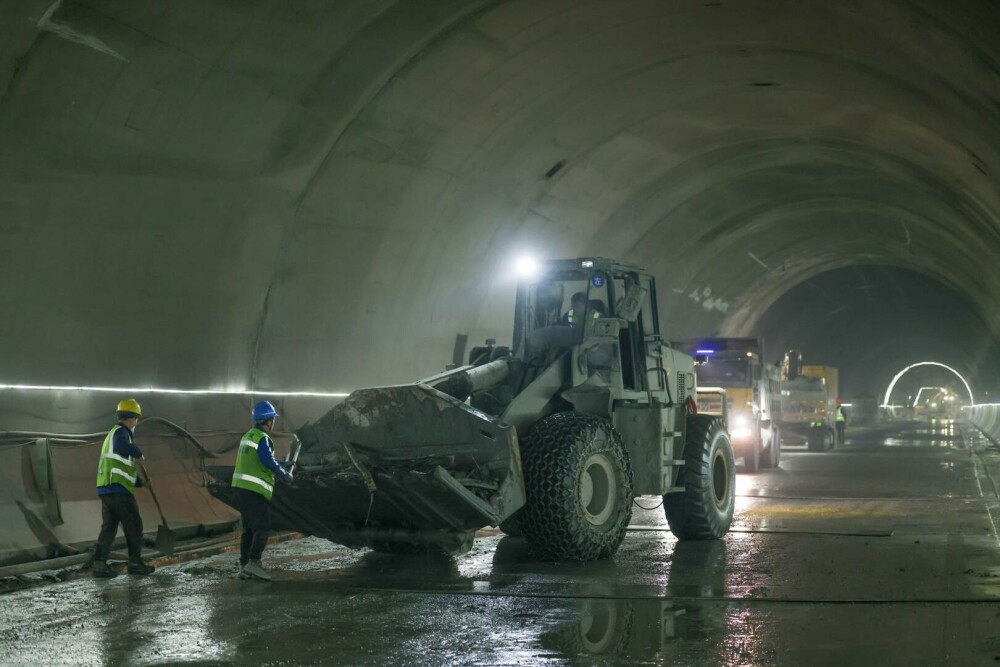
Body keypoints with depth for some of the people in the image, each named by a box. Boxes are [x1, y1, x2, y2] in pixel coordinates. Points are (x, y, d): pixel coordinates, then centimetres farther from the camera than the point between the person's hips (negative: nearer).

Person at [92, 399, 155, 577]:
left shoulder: (112, 434, 26)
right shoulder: (120, 432, -7)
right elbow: (122, 447, -34)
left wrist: (140, 482, 25)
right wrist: (138, 452, -17)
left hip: (105, 489, 9)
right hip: (118, 489, -9)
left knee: (108, 527, 8)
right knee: (134, 526, 1)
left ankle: (99, 563, 1)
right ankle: (135, 563, 5)